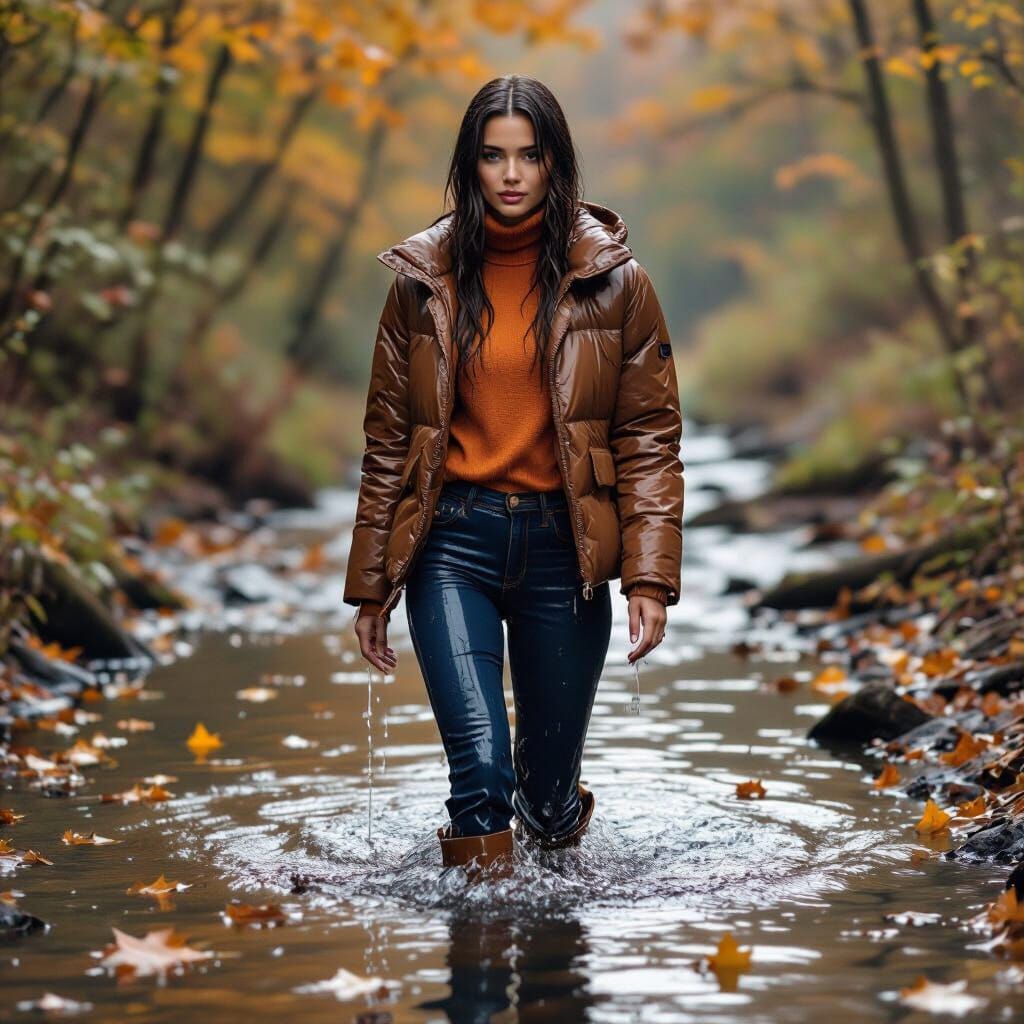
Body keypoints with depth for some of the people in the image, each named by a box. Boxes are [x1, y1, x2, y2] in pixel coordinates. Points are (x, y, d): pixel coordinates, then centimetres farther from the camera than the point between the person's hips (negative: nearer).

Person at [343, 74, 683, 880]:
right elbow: (388, 441, 8)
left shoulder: (613, 283, 1)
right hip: (455, 540, 0)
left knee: (549, 785, 10)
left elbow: (650, 436, 0)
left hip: (563, 545, 0)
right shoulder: (424, 281, 4)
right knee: (481, 768, -17)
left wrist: (650, 577, -9)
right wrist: (372, 587, 8)